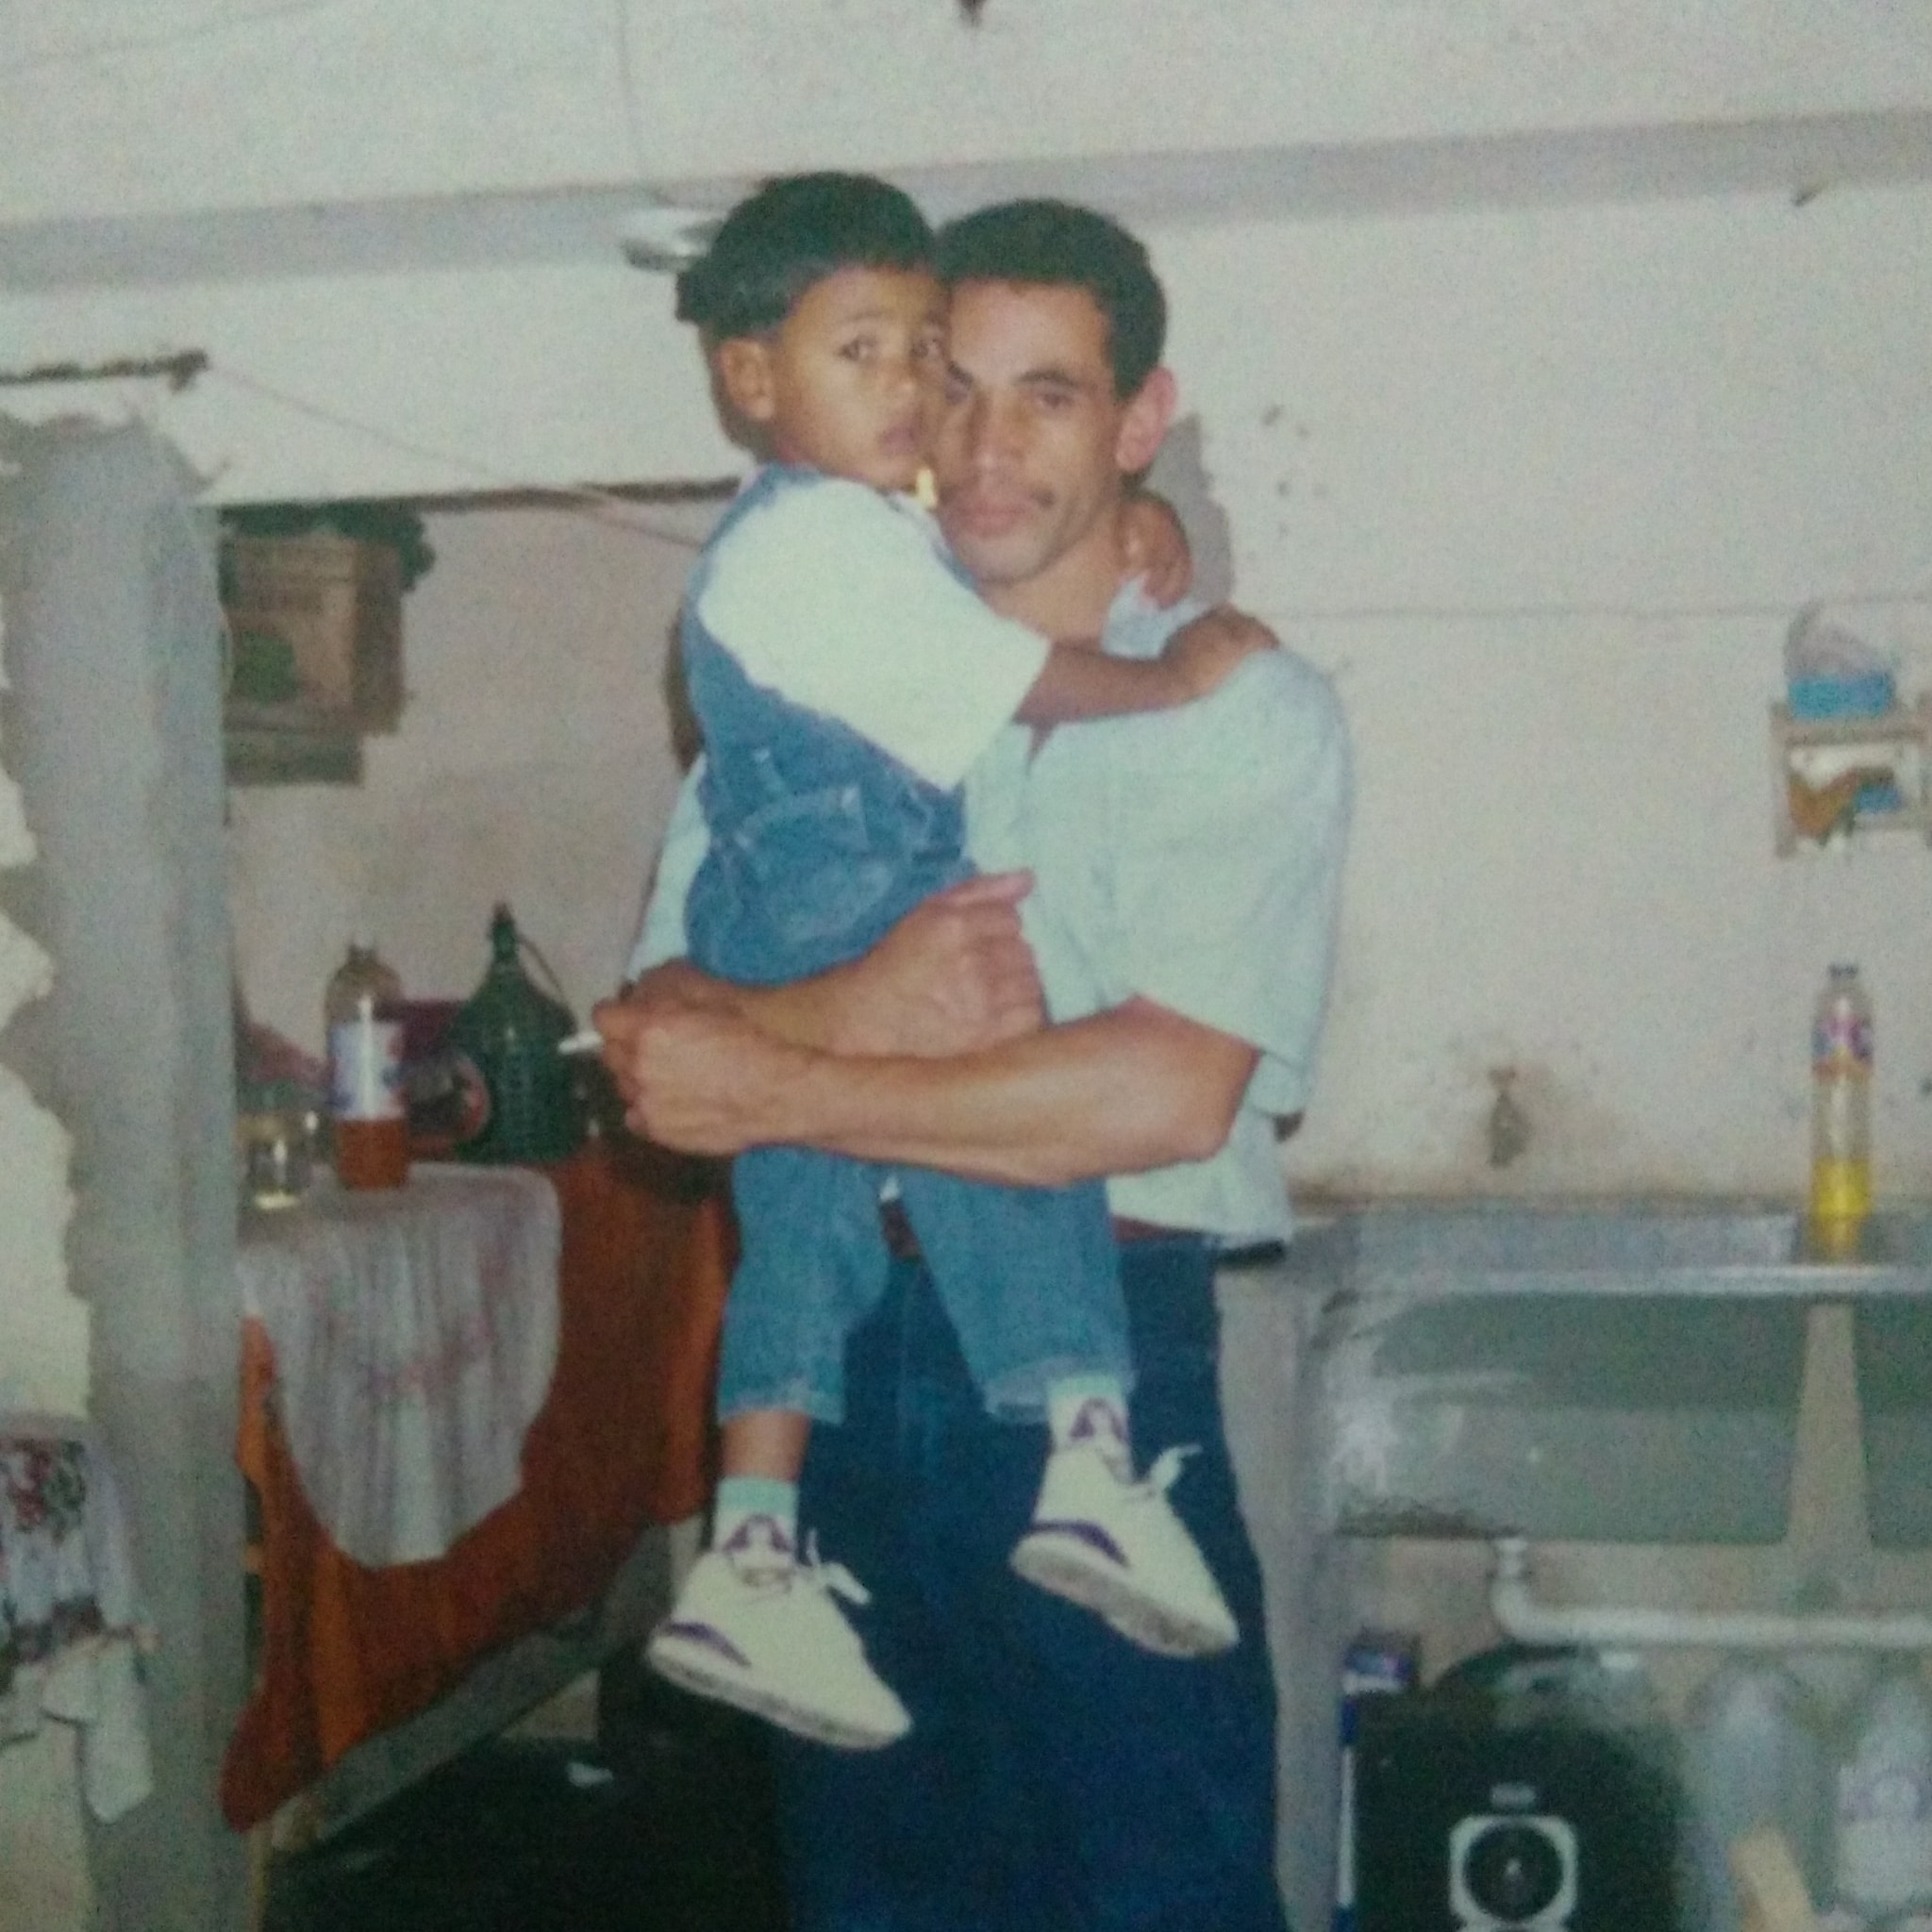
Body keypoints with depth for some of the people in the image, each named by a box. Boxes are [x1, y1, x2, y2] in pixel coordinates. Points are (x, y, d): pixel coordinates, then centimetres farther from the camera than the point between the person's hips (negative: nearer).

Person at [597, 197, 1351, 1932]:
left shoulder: (1244, 712, -6)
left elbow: (1162, 1093, -17)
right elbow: (662, 1013, 2)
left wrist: (769, 1089, -12)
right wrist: (851, 1010, -20)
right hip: (836, 1352, 5)